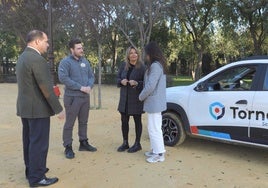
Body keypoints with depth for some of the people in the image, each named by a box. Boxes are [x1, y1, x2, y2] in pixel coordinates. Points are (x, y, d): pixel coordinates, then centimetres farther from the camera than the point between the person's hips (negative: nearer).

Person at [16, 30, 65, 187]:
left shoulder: (22, 57, 12)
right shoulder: (38, 59, -19)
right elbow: (46, 88, -22)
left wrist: (51, 89, 16)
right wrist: (58, 109, -16)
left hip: (25, 107, 10)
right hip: (37, 109, -10)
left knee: (29, 141, 18)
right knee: (39, 143, -1)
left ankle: (31, 170, 31)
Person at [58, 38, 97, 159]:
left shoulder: (85, 61, 12)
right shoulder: (65, 62, -9)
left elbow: (91, 76, 13)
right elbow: (63, 78, -20)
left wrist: (89, 86, -9)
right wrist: (80, 87, -19)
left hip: (85, 96, 7)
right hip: (72, 97, -6)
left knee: (83, 122, 16)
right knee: (69, 123, 1)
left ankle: (83, 143, 29)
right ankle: (68, 147, 11)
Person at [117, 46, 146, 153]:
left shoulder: (142, 67, -8)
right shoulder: (123, 66, 6)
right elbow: (117, 79, 11)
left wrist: (137, 83, -24)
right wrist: (121, 81, -11)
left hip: (136, 99, -4)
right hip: (124, 98, 5)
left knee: (137, 121, 7)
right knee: (124, 121, 9)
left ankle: (137, 144, 21)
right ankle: (125, 143, 25)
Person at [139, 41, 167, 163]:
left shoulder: (155, 66, -18)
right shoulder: (158, 65, 14)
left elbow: (150, 86, -22)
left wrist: (141, 96, -8)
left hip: (154, 102, -10)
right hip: (154, 102, 10)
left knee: (154, 128, -3)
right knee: (153, 127, 18)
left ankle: (159, 154, 6)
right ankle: (155, 150, 29)